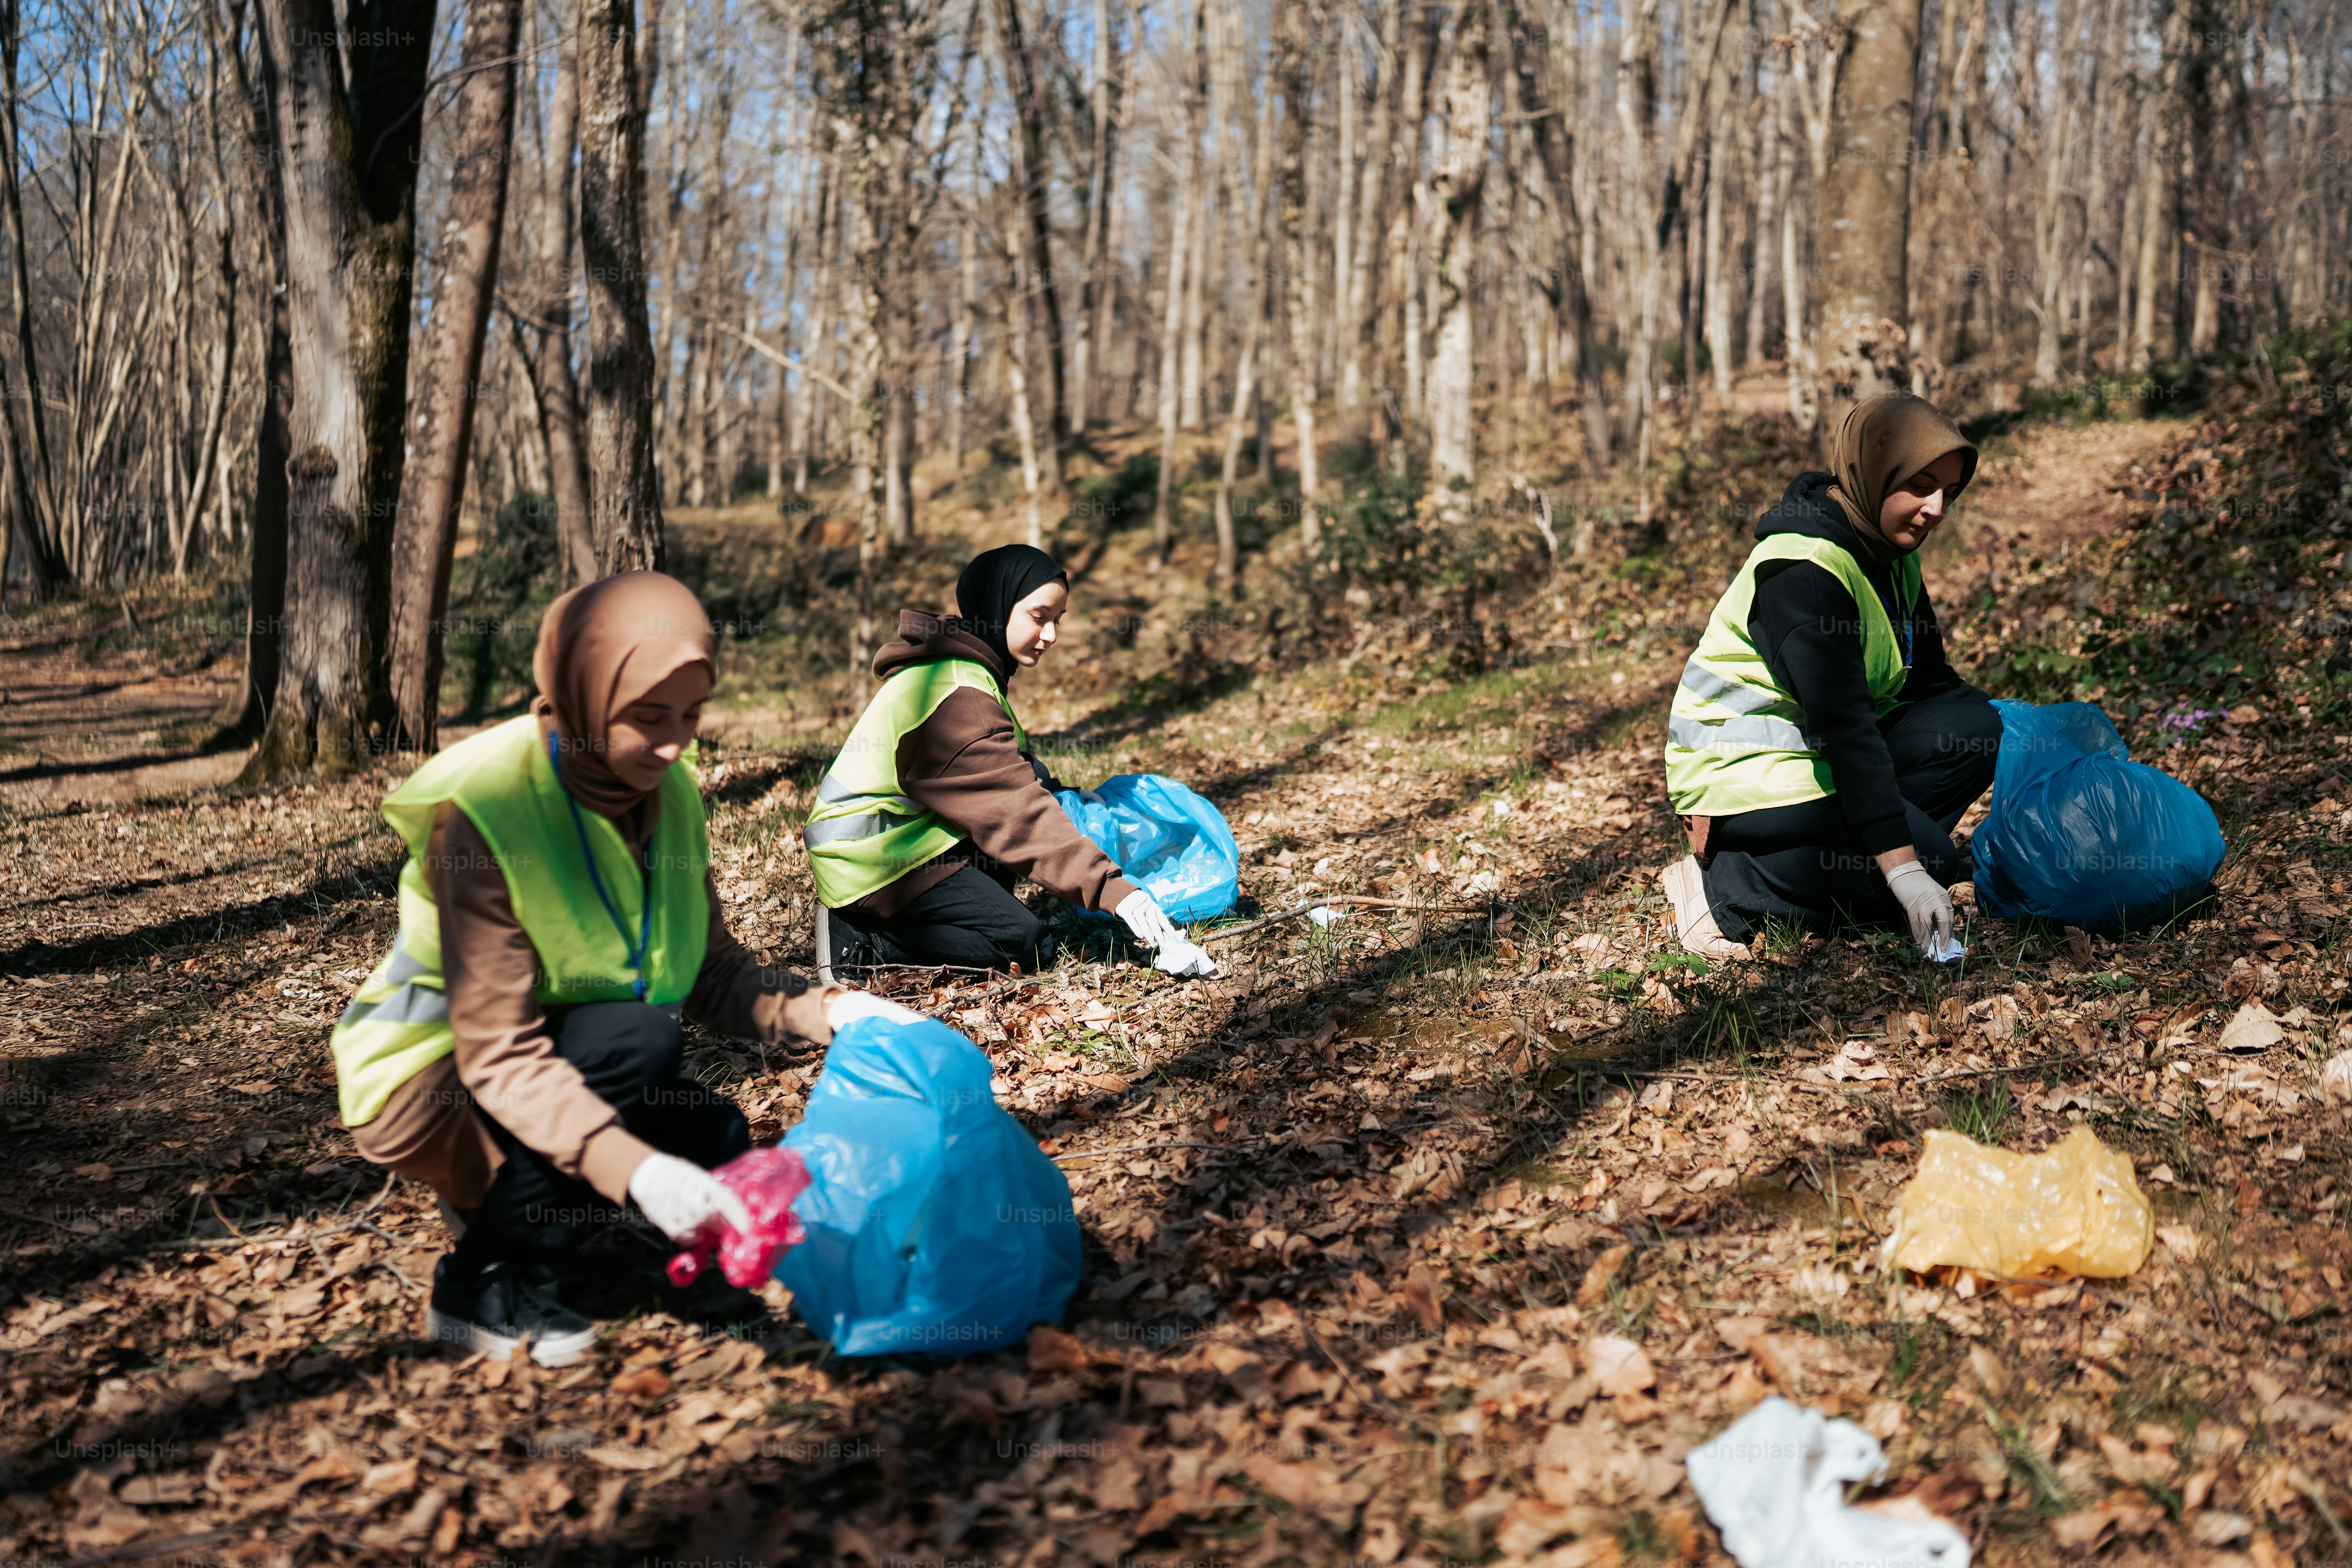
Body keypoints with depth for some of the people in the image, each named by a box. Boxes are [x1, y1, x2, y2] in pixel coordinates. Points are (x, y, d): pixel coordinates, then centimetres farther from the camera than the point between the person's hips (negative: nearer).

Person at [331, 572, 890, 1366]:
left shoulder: (667, 792, -6)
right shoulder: (485, 811, -28)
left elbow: (713, 974, -3)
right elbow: (501, 1056, -32)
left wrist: (823, 1010, -24)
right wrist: (634, 1168, -45)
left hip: (559, 1066, 7)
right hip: (433, 1083, -7)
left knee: (715, 1141, -15)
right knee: (640, 1038, -30)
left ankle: (505, 1201, 8)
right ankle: (487, 1286, -16)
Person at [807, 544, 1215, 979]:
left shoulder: (965, 667, 9)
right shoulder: (958, 697, -24)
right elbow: (1022, 813, -28)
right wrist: (1114, 890, -31)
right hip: (870, 862, -10)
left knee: (1031, 777, 1)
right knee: (1018, 940, -17)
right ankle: (857, 937, -9)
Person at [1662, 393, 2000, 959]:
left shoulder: (1890, 553, 7)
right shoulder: (1804, 570, -24)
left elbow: (1928, 680, 12)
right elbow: (1844, 725, -31)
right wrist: (1901, 867, -36)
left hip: (1828, 756, 10)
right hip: (1745, 769, -9)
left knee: (1976, 730, -5)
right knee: (1931, 863, -21)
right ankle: (1724, 886, -12)